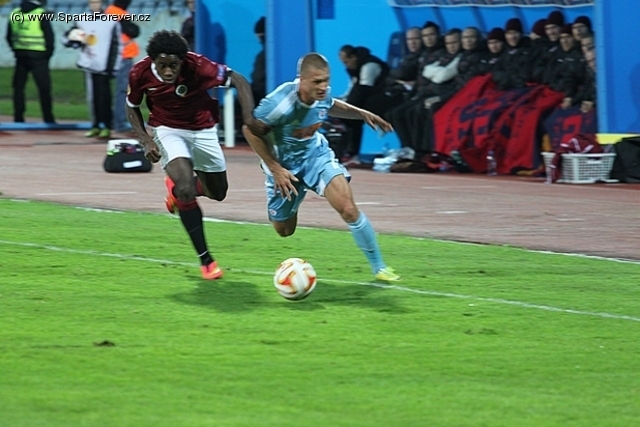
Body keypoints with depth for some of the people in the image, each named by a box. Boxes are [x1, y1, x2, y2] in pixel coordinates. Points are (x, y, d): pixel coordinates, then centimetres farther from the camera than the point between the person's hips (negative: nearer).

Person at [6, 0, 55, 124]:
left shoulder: (14, 13, 6)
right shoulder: (41, 14, -10)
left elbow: (9, 37, 11)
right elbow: (49, 36, -9)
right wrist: (48, 54, 5)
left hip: (20, 55, 4)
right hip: (38, 56, -4)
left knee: (18, 87, 12)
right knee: (44, 88, 0)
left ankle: (18, 117, 9)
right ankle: (48, 119, -2)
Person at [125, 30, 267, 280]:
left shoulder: (197, 66, -30)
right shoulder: (140, 73, -22)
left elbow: (238, 81, -23)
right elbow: (132, 108, -3)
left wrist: (249, 118, -36)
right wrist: (145, 141, -17)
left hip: (202, 130, 1)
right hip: (168, 130, -1)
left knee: (218, 193, 14)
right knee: (186, 189, -23)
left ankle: (177, 187, 48)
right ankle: (205, 260, -10)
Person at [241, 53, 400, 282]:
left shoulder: (323, 94, -16)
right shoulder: (280, 102, -33)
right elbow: (250, 130, -21)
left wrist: (363, 114, 0)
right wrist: (275, 169, -20)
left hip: (316, 154, 2)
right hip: (284, 163, -2)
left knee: (348, 208, -20)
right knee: (284, 230, 13)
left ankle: (379, 267, -8)